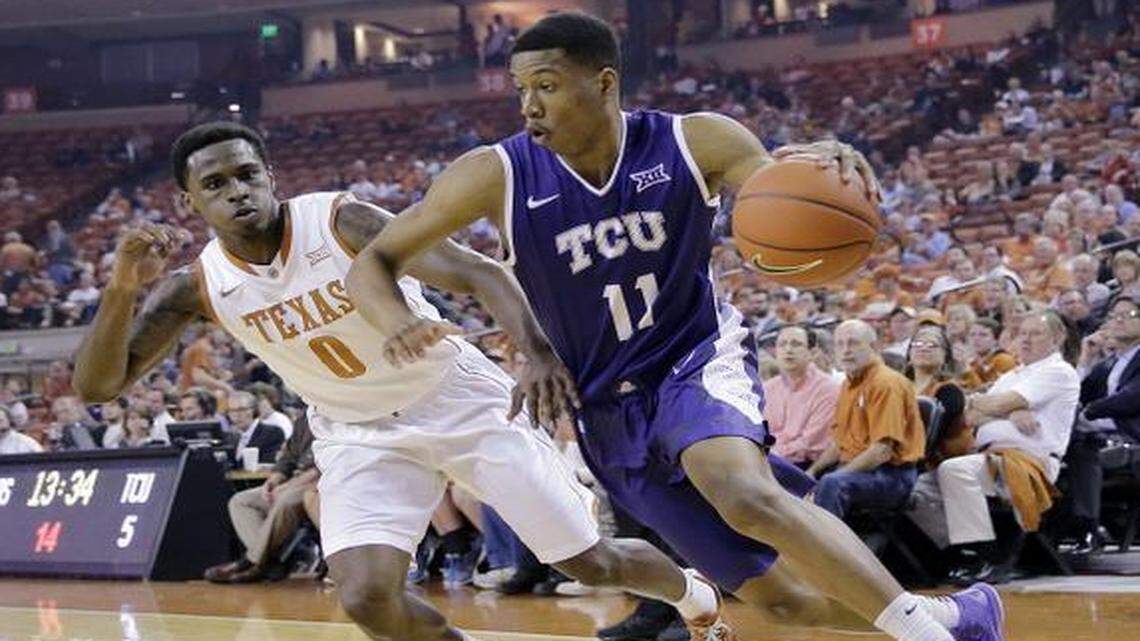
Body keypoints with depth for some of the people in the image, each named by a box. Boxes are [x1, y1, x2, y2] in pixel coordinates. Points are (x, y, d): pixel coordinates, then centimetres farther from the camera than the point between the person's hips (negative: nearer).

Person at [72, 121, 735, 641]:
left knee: (593, 562, 3)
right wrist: (122, 288, -35)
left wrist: (538, 351, -47)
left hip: (460, 400, -3)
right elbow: (98, 385, -17)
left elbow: (480, 273, -28)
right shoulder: (196, 288, -12)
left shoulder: (343, 221, -23)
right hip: (360, 435, 3)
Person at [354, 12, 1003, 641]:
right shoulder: (499, 176, -13)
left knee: (749, 498, -36)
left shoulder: (695, 142, -12)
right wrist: (401, 324, -32)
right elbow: (374, 263, -8)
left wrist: (830, 166, -37)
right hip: (611, 413, 2)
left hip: (700, 360, -2)